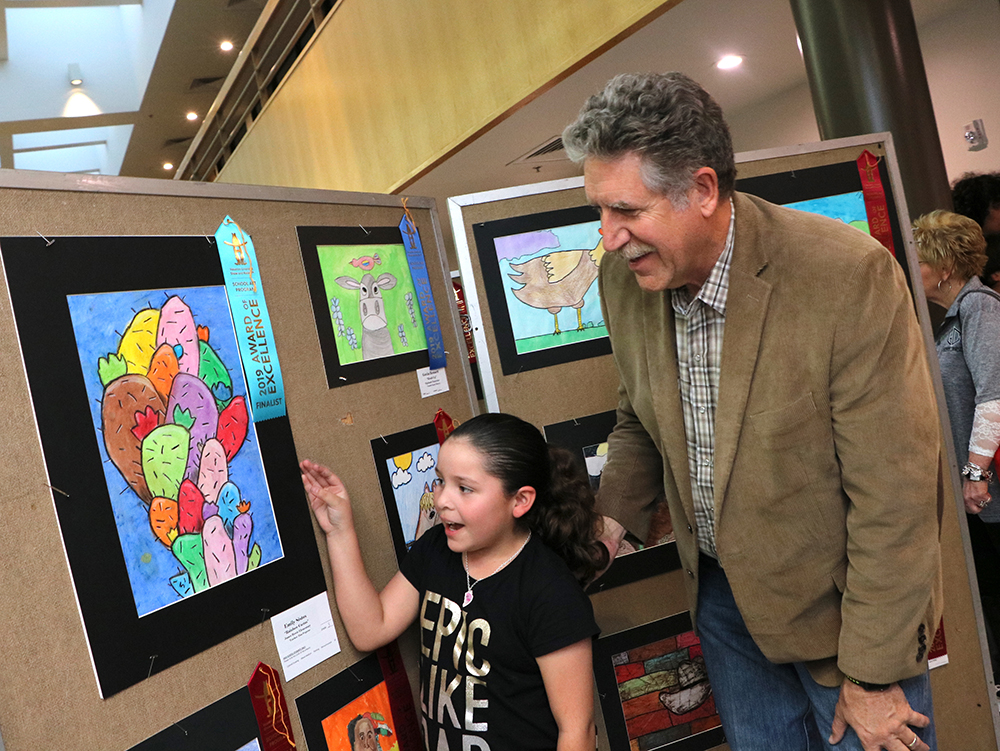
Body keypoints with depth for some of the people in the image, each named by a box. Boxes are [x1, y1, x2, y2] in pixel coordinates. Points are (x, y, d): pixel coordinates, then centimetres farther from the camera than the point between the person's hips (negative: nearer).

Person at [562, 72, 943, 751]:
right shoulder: (623, 276, -9)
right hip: (719, 589, 5)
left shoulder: (850, 276, -27)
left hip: (839, 602, -5)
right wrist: (614, 514, -4)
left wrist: (872, 676, -16)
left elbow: (893, 498, -22)